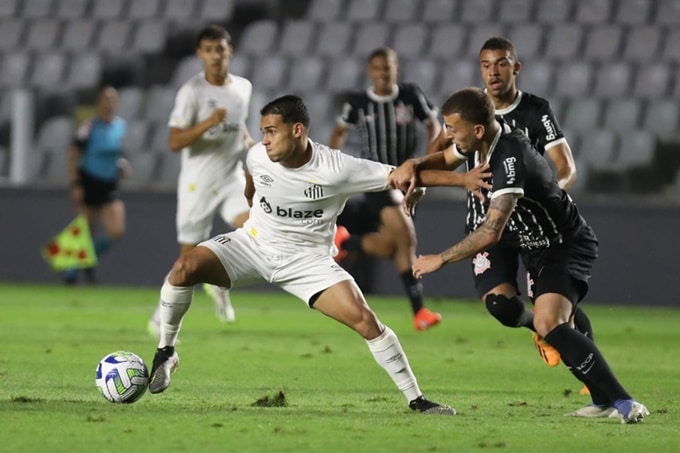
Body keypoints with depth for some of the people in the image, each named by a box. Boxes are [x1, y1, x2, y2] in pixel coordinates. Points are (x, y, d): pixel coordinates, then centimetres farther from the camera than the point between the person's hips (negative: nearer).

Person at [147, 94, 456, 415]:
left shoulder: (337, 169, -23)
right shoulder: (257, 156, -12)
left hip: (308, 260, -2)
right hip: (253, 243, 2)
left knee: (366, 321, -17)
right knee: (185, 267, -24)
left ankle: (416, 400, -2)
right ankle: (165, 351, -4)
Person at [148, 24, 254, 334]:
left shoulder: (243, 87, 5)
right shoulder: (191, 92, -12)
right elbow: (174, 142, -18)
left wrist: (247, 141, 4)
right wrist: (208, 123, -30)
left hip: (232, 178, 4)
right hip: (198, 183, -4)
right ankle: (162, 316, 20)